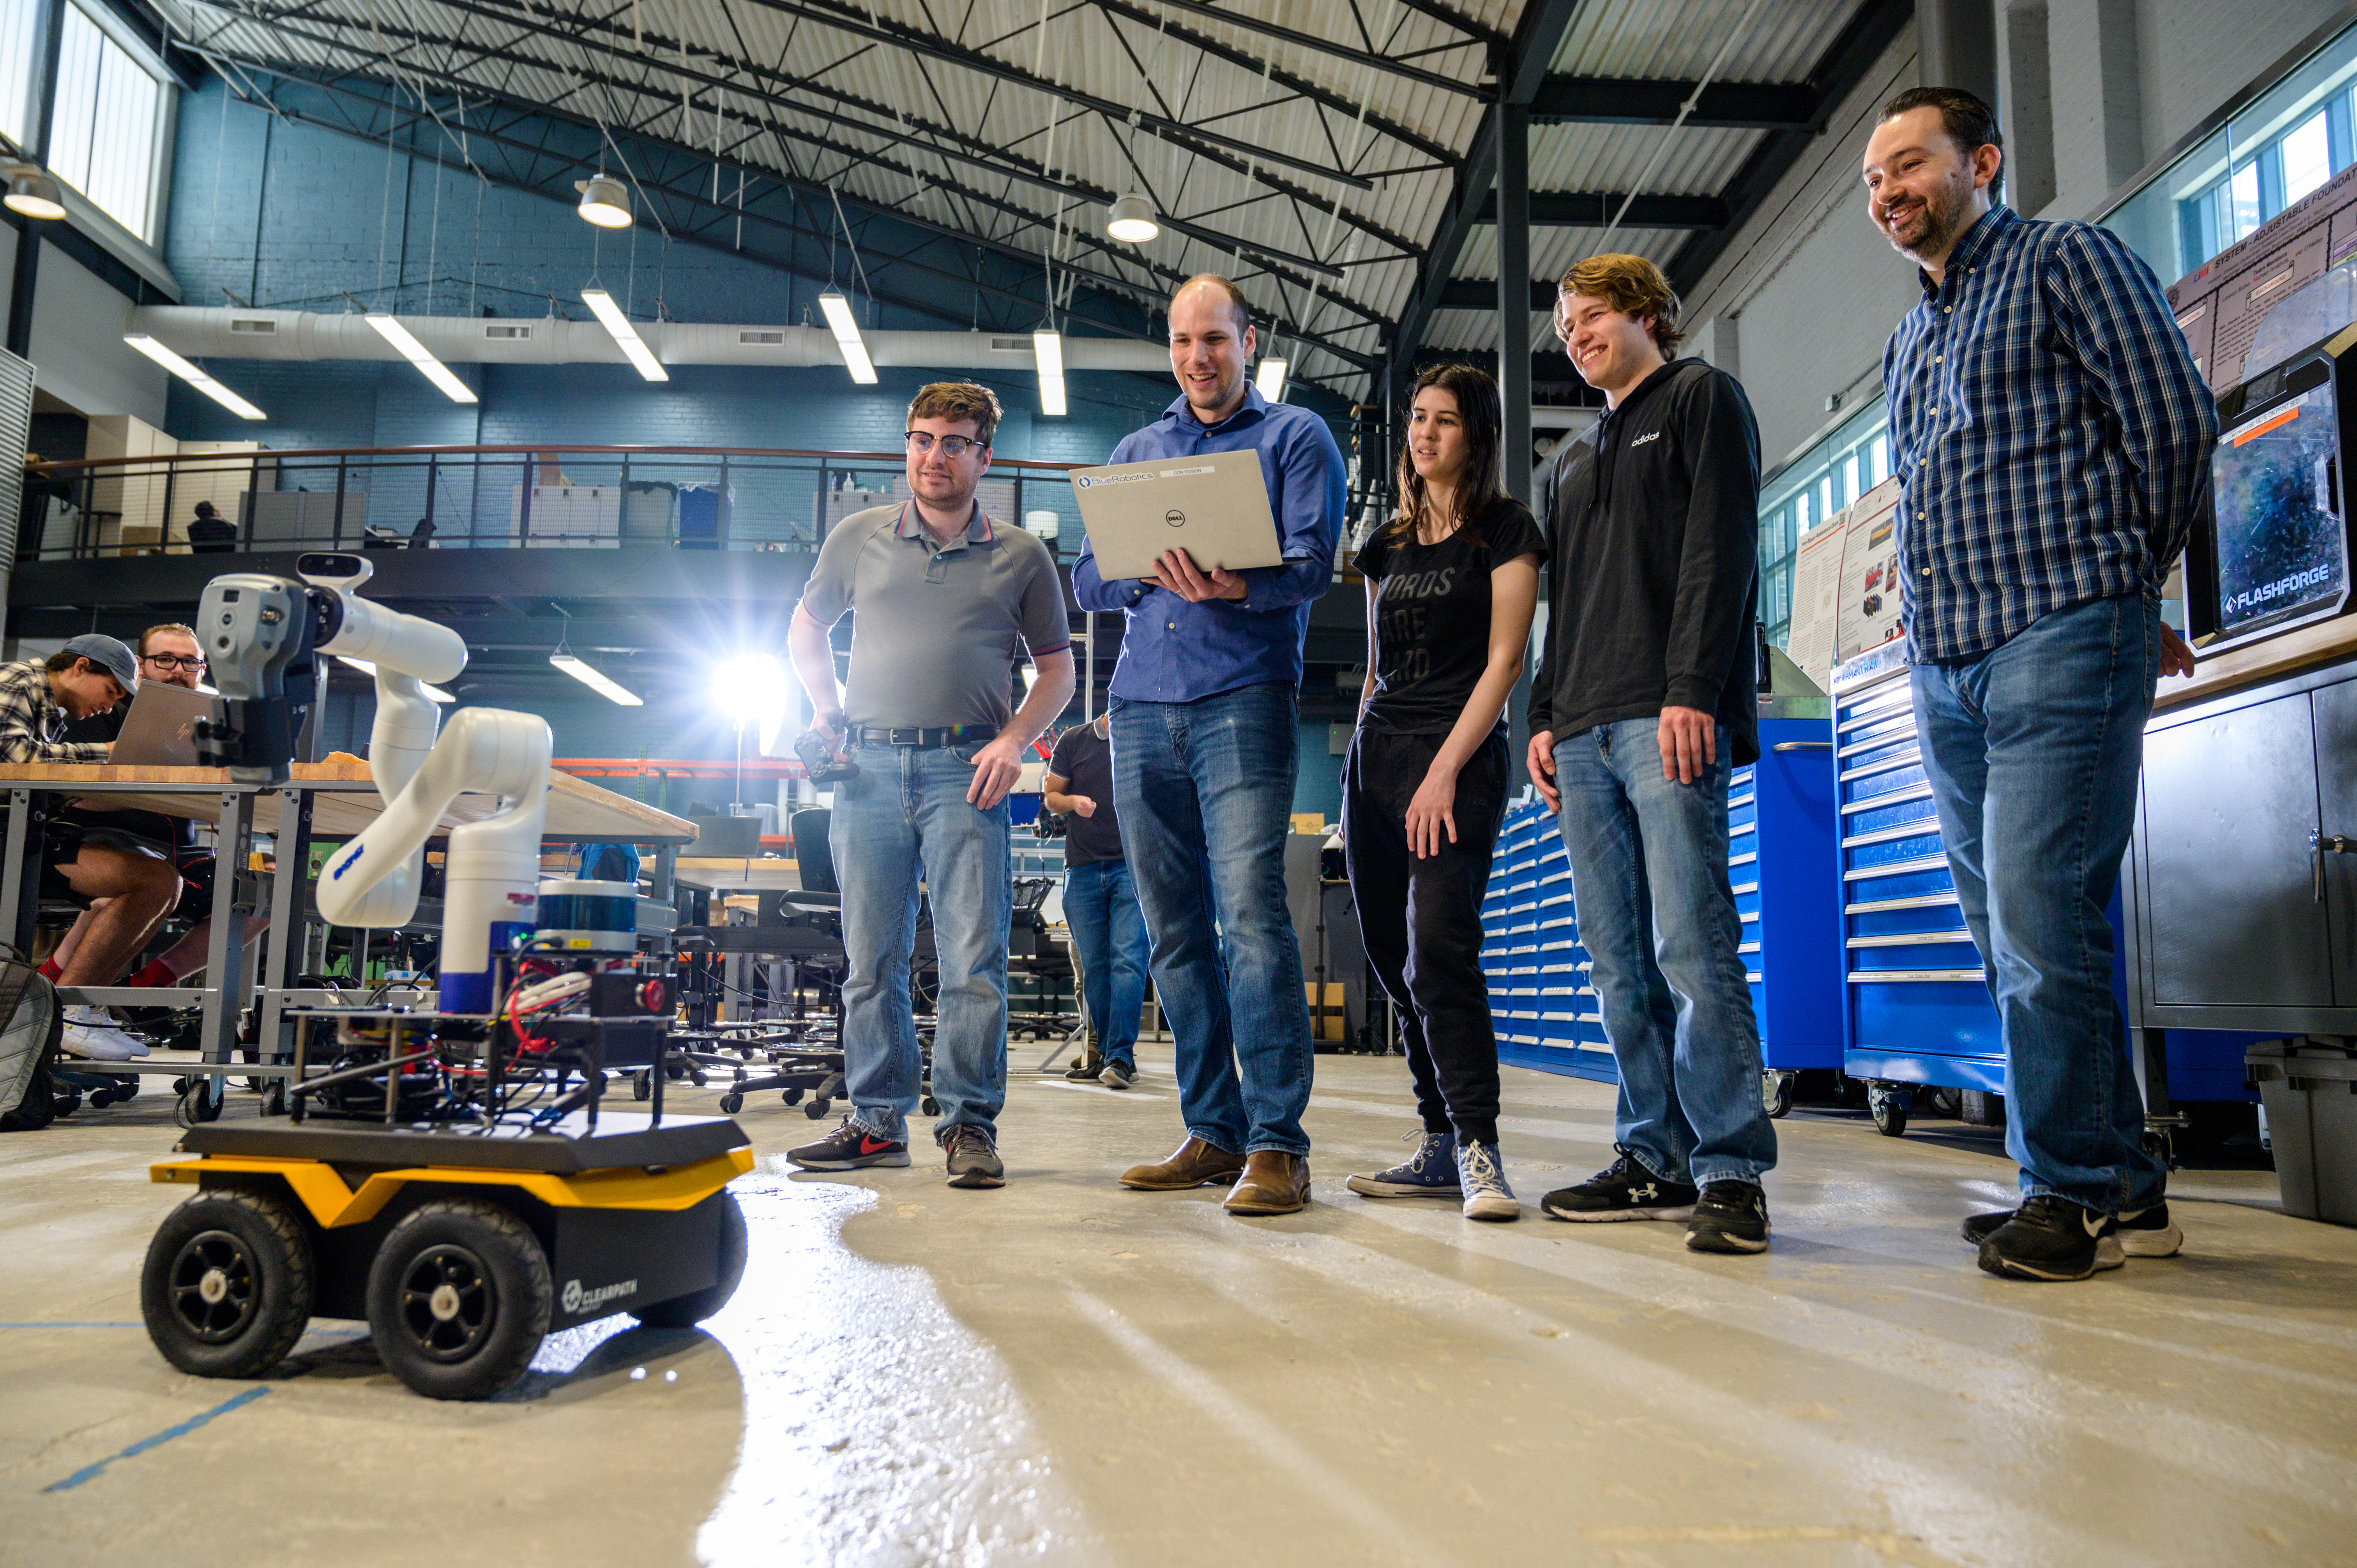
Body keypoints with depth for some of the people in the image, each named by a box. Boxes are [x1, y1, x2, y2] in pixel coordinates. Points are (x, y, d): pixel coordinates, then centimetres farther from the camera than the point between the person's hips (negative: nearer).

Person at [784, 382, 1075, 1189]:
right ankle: (878, 1121, 14)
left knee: (974, 957, -7)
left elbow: (1057, 668, 11)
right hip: (869, 765, 2)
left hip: (965, 770, -2)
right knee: (871, 958, 5)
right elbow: (806, 626, 24)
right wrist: (827, 705, 9)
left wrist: (1015, 739, -4)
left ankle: (970, 1123, 1)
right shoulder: (859, 537, 12)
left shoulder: (1020, 556, 8)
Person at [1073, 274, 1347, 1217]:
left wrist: (1237, 586, -25)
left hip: (1243, 695, -5)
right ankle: (1212, 1132, 12)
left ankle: (1276, 1141, -12)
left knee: (1250, 910, -16)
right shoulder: (1136, 450, 24)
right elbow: (1087, 582, 16)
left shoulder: (1295, 436, 10)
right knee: (1175, 928, 4)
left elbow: (1312, 564, -5)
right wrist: (1146, 570, -6)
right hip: (1142, 705, 5)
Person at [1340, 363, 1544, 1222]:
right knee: (1395, 963, 4)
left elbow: (1505, 661, -6)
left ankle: (1477, 1149, -12)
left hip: (1460, 756, -6)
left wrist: (1445, 770, -15)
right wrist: (1360, 772, 13)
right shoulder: (1387, 544, 20)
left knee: (1439, 952, -18)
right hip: (1375, 755, 6)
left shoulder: (1505, 529, 2)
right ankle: (1441, 1146, 11)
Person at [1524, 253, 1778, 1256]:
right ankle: (1655, 1158, 10)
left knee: (1691, 945, -13)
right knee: (1620, 961, 4)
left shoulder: (1700, 398, 9)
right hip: (1586, 732, 7)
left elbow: (1719, 548, -5)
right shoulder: (1573, 459, 30)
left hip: (1668, 719, -7)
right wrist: (1546, 715, 15)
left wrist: (1692, 687, -16)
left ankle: (1730, 1170, -8)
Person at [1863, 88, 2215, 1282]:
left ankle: (2074, 1192, -1)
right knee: (2018, 942, 7)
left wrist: (2120, 590, 5)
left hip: (2057, 643, -8)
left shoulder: (2068, 262, 4)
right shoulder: (1908, 345, 25)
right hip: (1944, 668, 8)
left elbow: (2176, 424, -2)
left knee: (2041, 923, -13)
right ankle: (2122, 1190, 15)